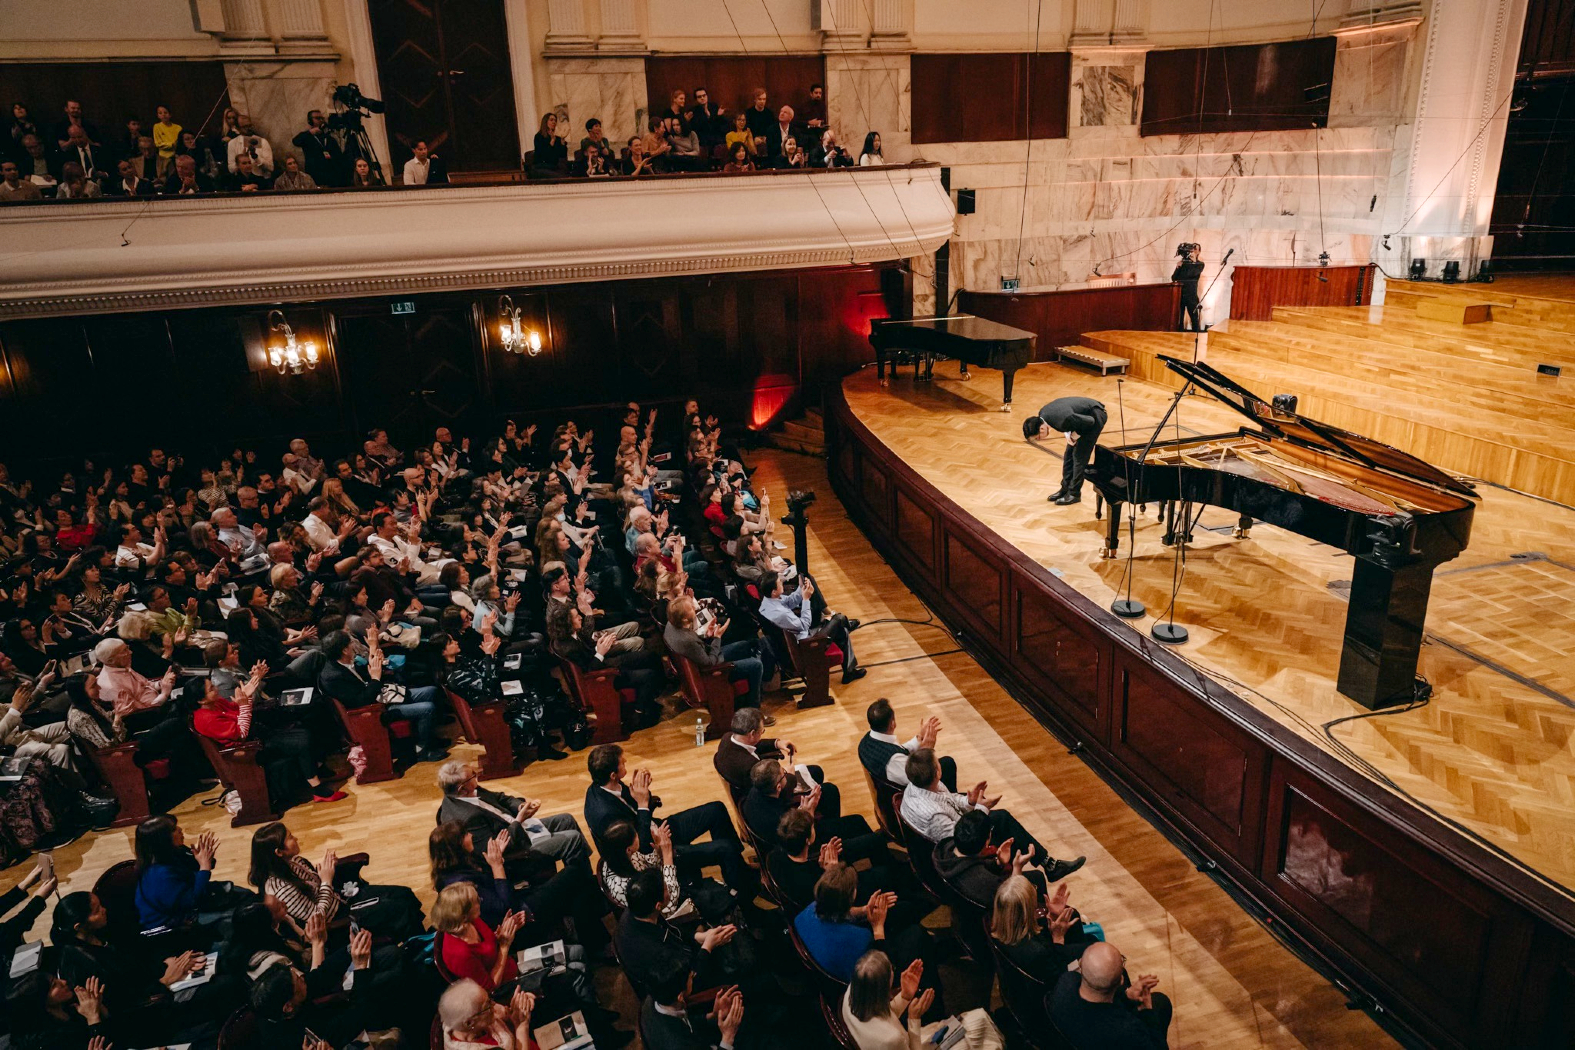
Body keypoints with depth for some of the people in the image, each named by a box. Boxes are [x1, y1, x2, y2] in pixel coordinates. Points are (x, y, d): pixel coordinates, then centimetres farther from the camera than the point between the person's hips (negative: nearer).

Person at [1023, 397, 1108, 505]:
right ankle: (1065, 489, 20)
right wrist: (1069, 434, -7)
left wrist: (1074, 436, -18)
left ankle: (1074, 494, 2)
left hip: (1095, 416, -8)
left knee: (1079, 456, -7)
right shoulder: (1042, 414, -13)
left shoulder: (1063, 420, -39)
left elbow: (1090, 421, -27)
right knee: (1069, 454, 10)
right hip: (1083, 415, 8)